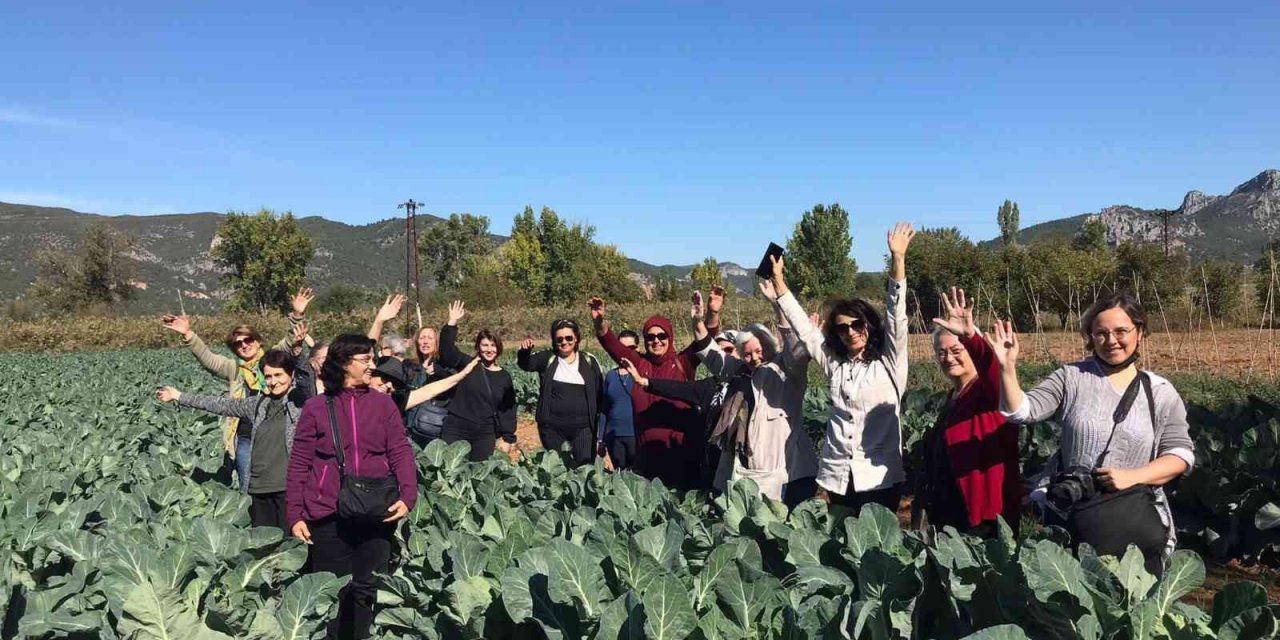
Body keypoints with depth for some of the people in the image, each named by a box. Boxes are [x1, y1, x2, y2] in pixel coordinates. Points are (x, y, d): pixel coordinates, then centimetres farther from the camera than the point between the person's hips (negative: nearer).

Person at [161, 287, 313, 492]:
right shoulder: (234, 369, 11)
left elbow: (291, 342, -6)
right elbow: (208, 358, 1)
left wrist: (297, 316, -24)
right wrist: (188, 335, -13)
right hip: (246, 439, 2)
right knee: (248, 489, 4)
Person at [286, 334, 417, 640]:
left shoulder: (383, 403, 6)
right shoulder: (316, 407, 2)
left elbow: (401, 453, 1)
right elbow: (299, 464, 3)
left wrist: (408, 496, -13)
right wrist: (295, 514, -2)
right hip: (328, 517, -1)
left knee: (365, 590, 8)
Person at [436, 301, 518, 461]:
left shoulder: (504, 376, 8)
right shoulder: (468, 364, 1)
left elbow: (509, 409, 10)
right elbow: (447, 351, -15)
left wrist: (507, 438, 4)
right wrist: (452, 323, -24)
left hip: (485, 433, 2)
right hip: (456, 428, -2)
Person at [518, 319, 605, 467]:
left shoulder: (589, 361, 4)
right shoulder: (547, 358, 1)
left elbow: (600, 394, 7)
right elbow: (526, 364, -16)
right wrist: (525, 351, -38)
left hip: (582, 427, 0)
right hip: (552, 428, 0)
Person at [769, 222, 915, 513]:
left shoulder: (889, 361, 0)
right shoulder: (833, 362, 10)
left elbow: (896, 314, -11)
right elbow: (802, 326, 10)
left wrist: (897, 259, -21)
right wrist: (778, 279, 6)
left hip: (879, 477, -3)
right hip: (837, 477, 4)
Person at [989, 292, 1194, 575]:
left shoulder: (1160, 391, 2)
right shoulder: (1071, 377, -1)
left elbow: (1181, 454, 0)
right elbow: (1021, 412, -9)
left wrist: (1133, 476, -16)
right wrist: (1008, 368, -25)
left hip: (1135, 519, 0)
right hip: (1069, 514, 0)